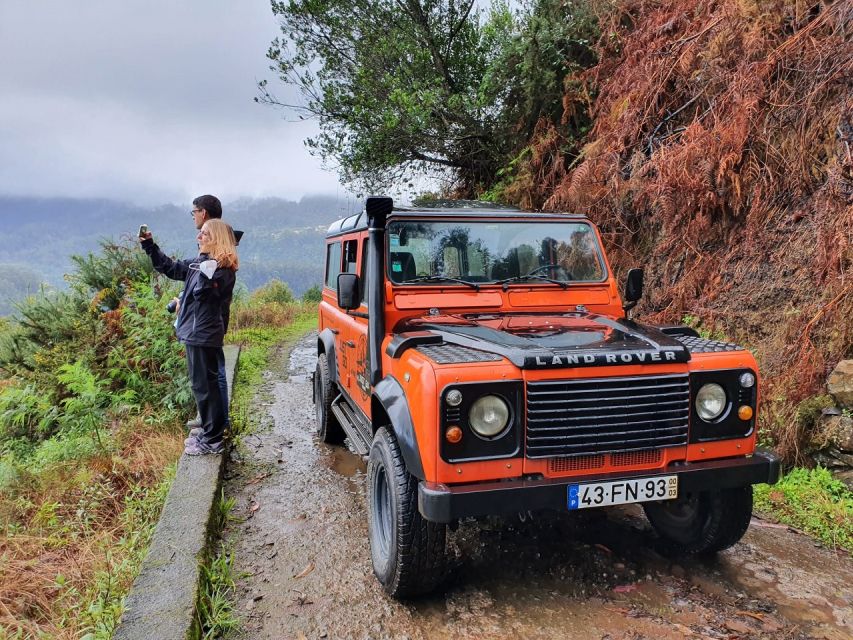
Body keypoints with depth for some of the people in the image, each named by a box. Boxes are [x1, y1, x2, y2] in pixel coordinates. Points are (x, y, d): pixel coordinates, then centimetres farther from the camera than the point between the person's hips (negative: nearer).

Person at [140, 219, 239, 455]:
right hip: (196, 332, 10)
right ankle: (209, 431, 28)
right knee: (202, 384, 16)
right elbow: (170, 267, 22)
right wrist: (150, 246, 16)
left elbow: (202, 293, -25)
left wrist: (207, 269, -33)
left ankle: (212, 440, 6)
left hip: (204, 335, -10)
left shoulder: (223, 269, -15)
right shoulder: (201, 262, 13)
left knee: (205, 385, -3)